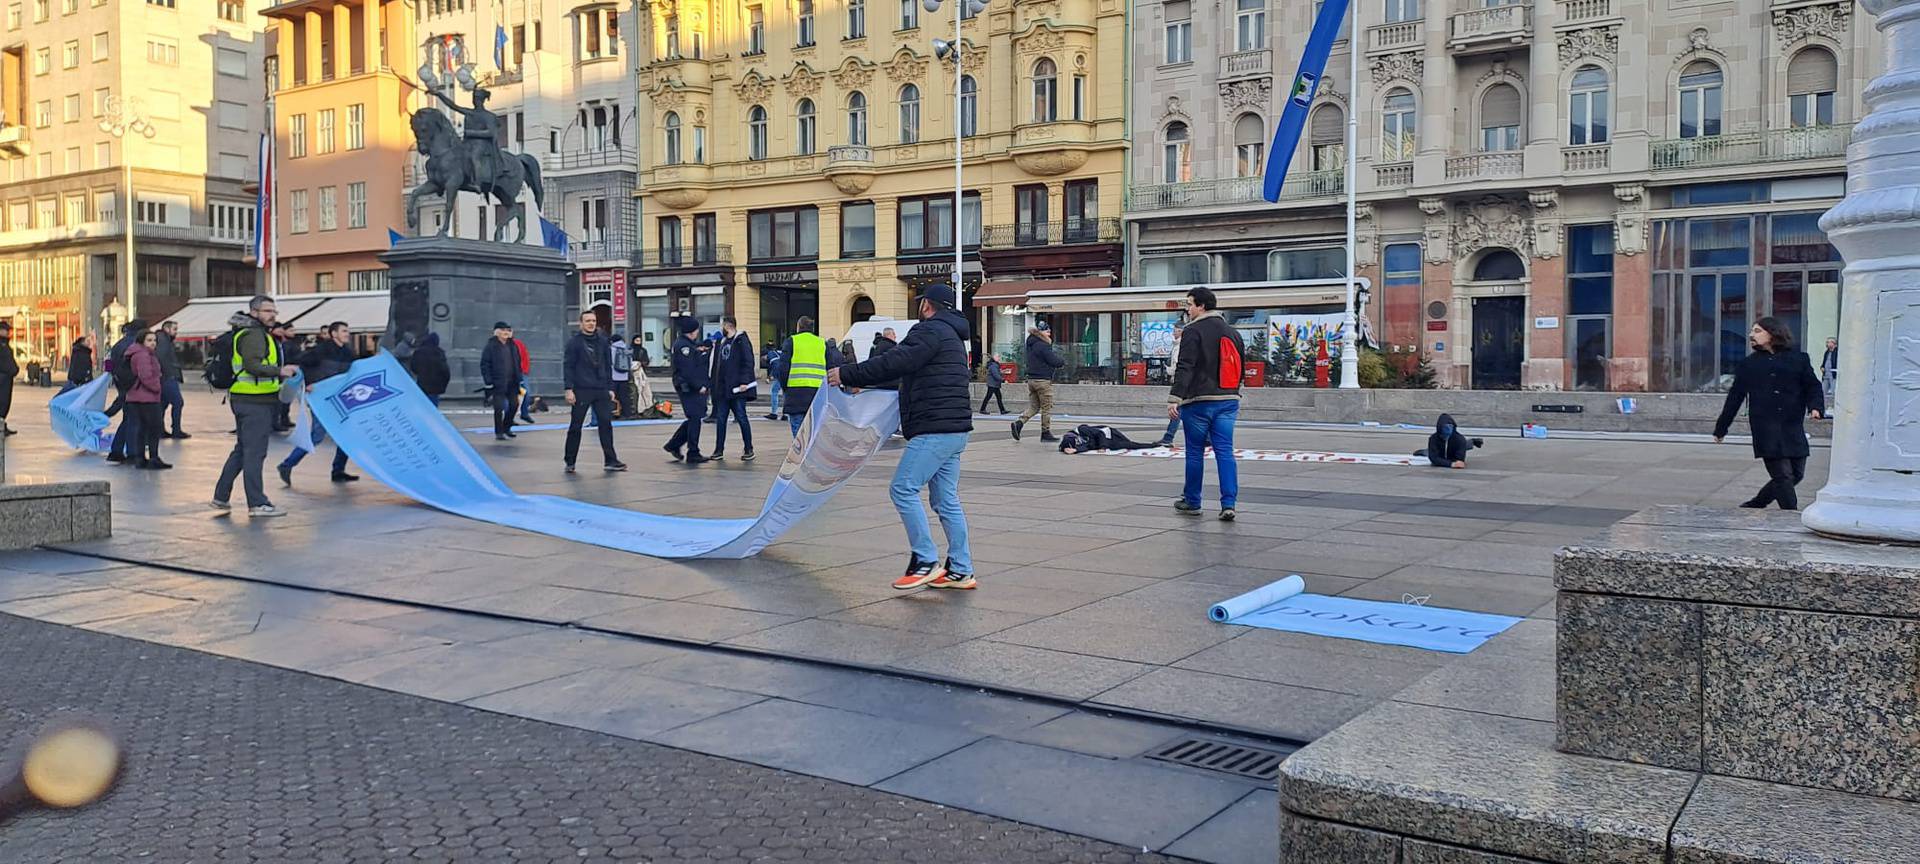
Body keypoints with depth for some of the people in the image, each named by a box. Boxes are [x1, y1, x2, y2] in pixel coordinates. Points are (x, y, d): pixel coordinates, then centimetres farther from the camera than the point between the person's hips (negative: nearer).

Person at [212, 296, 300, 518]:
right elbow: (252, 365, -25)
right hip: (254, 402, -11)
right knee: (255, 452, -8)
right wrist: (279, 371, -34)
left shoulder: (260, 334, 20)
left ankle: (221, 497, 25)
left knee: (242, 449, 18)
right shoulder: (253, 335, -12)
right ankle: (257, 504, -7)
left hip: (252, 400, 11)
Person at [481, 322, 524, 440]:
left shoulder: (513, 345, 10)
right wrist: (488, 382, -13)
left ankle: (507, 427, 25)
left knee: (513, 405, 7)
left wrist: (519, 378, 9)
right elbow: (484, 364, -7)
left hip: (512, 382, 5)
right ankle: (499, 433, 6)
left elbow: (519, 362, 16)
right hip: (498, 383, -5)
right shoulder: (491, 346, -6)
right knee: (499, 408, -3)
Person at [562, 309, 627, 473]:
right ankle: (570, 462, 12)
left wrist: (610, 388, 10)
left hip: (601, 391, 4)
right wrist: (569, 389, -12)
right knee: (575, 426, 3)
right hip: (581, 390, -4)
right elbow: (568, 367, -5)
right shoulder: (574, 342, -2)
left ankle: (611, 460, 3)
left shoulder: (602, 341, 11)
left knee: (606, 424, 0)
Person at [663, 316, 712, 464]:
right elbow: (687, 370, -22)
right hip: (688, 388, -10)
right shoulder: (682, 345, -17)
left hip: (694, 387, 10)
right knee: (694, 418, -4)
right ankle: (693, 454, 2)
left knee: (694, 418, 16)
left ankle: (673, 445, 25)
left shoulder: (690, 344, 14)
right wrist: (699, 386, -19)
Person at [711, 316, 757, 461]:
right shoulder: (722, 342, 18)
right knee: (721, 419, 6)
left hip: (737, 389, -7)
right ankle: (719, 450, 11)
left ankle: (748, 450, 5)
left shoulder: (742, 341, -7)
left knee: (741, 417, -3)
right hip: (723, 389, 7)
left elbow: (748, 362, -14)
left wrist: (744, 381, -21)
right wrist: (715, 384, 17)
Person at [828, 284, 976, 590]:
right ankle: (960, 571, 11)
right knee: (946, 500, 10)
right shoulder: (951, 335, 25)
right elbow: (906, 370, 28)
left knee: (904, 489, -10)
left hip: (935, 430, -10)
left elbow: (894, 363, -17)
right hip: (954, 430, 10)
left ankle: (926, 562, -9)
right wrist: (858, 382, 27)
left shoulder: (930, 331, -9)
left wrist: (846, 375, -11)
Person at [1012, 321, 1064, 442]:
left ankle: (1019, 423, -7)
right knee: (1047, 408, 3)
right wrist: (1062, 361, 4)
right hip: (1043, 380, -8)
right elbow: (1054, 361, -15)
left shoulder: (1031, 344, 12)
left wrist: (1055, 355, 3)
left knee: (1033, 406, 13)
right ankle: (1046, 433, 8)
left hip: (1031, 379, 8)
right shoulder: (1043, 346, -16)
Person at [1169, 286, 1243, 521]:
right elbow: (1239, 369, 20)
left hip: (1199, 401, -5)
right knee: (1225, 452, 2)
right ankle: (1228, 504, -6)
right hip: (1228, 401, 5)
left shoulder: (1193, 331, -8)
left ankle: (1192, 502, 16)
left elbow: (1184, 368, -17)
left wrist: (1174, 398, -20)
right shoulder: (1233, 333, 15)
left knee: (1195, 452, 6)